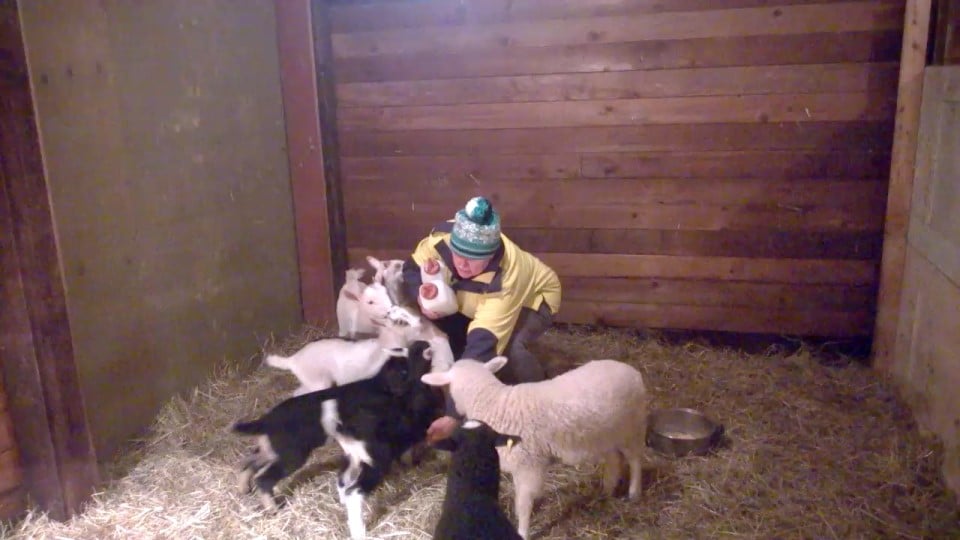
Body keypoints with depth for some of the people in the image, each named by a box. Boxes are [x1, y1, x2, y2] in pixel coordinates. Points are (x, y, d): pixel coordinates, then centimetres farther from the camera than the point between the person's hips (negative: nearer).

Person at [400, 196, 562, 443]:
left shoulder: (505, 279, -45)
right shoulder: (443, 238, -33)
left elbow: (482, 346, -50)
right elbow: (411, 268, -14)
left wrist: (453, 414, -53)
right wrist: (422, 297, -39)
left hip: (533, 297, -6)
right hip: (480, 298, 6)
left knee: (508, 347, -37)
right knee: (441, 324, -20)